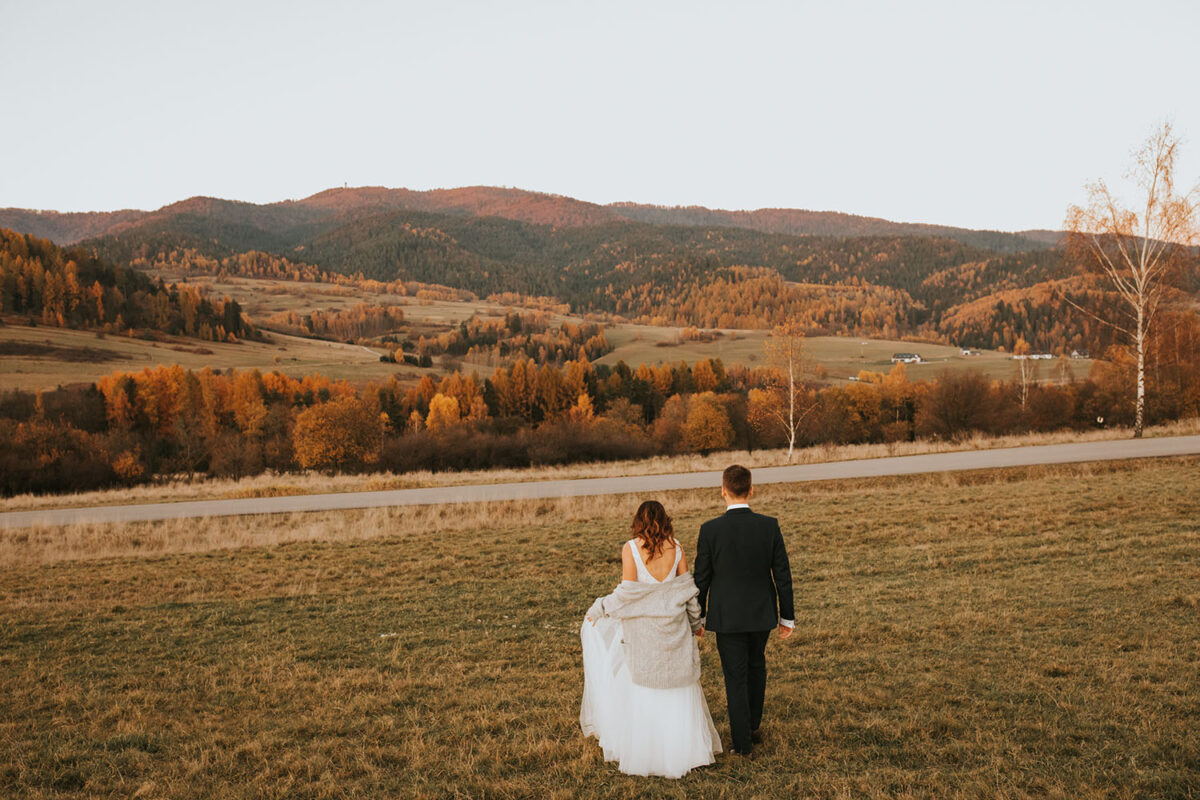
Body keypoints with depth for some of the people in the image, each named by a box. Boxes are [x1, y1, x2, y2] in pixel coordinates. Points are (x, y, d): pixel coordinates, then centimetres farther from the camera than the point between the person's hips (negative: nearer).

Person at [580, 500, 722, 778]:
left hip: (642, 632, -2)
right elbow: (688, 589, 2)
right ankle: (683, 748, 21)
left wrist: (598, 610, 0)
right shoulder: (676, 548, -2)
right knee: (677, 690, 14)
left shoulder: (631, 548, -10)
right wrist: (695, 622, 15)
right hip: (673, 628, 2)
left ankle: (642, 752, 17)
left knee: (641, 691, 10)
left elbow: (627, 592, -14)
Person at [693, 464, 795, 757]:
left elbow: (702, 578, -8)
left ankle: (743, 741, 17)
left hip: (727, 617, -2)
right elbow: (782, 575, -6)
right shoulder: (770, 526, -11)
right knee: (756, 668, 25)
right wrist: (787, 617, 5)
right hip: (762, 614, 3)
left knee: (736, 678, 9)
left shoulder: (710, 530, -16)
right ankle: (752, 726, 37)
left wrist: (698, 616, 7)